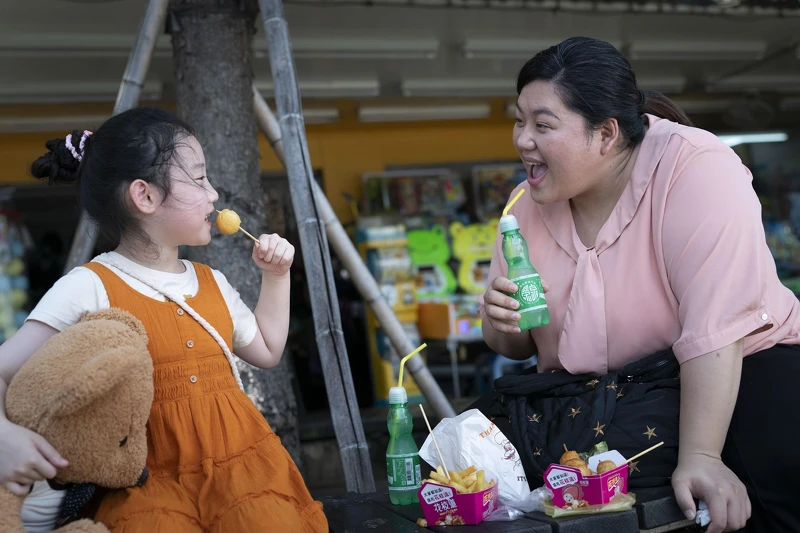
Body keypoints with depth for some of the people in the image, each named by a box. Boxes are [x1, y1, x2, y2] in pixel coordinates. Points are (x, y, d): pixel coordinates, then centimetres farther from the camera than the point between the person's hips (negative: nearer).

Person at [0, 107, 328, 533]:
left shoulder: (212, 283, 14)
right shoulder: (89, 289, -6)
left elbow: (266, 351, 29)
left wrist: (275, 277, 21)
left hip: (241, 465, 5)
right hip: (150, 481, -4)